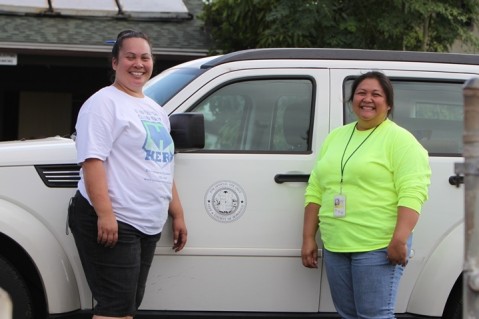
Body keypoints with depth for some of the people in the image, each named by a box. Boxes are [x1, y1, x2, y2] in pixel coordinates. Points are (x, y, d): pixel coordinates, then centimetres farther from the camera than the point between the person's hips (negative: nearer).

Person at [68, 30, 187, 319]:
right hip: (112, 222, -9)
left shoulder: (155, 110, 20)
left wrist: (177, 214, 22)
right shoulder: (104, 103, -7)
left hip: (148, 226, 9)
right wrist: (105, 213, -26)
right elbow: (92, 160, -17)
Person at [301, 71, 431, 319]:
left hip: (378, 247, -7)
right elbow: (314, 191, 16)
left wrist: (399, 240, -23)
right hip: (334, 246, 7)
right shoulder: (335, 137, 16)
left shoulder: (399, 139, -4)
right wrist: (308, 237, 10)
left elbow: (412, 193, -14)